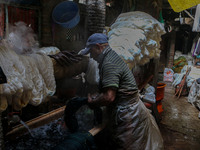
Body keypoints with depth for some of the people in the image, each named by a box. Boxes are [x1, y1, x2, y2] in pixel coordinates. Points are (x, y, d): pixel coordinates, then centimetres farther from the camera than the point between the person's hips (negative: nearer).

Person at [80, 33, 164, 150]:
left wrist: (92, 103, -11)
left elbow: (109, 97, -28)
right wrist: (96, 98, 14)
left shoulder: (109, 64, -21)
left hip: (127, 114, -10)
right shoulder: (113, 56, 12)